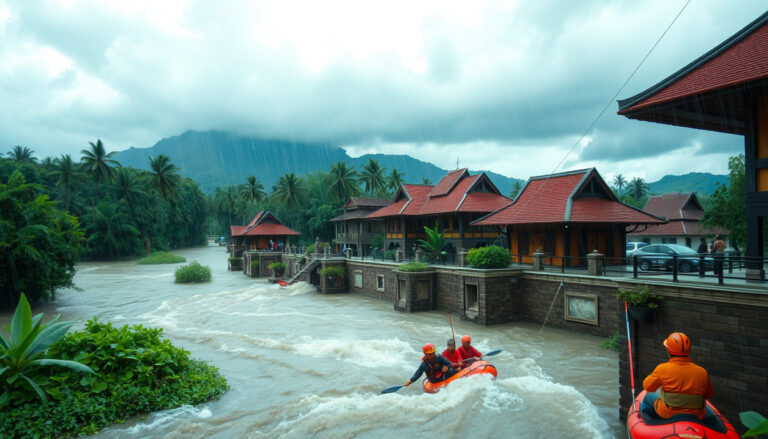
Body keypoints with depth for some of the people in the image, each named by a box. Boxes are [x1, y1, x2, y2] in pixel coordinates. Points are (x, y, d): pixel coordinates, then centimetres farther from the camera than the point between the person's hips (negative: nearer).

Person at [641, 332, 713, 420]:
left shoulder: (663, 369, -18)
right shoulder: (702, 372, -9)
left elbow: (647, 387, -5)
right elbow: (709, 395, 6)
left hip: (667, 415, -3)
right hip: (696, 417, 3)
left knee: (649, 397, 25)